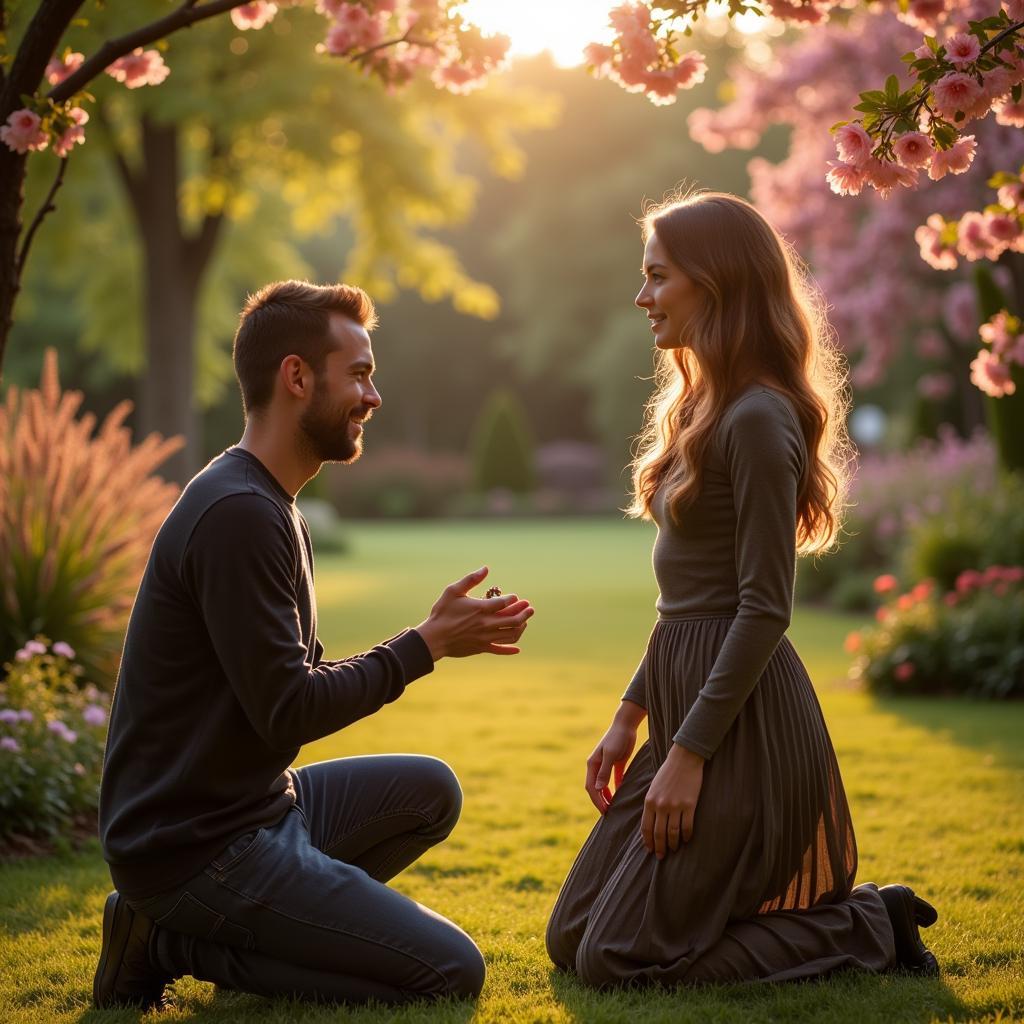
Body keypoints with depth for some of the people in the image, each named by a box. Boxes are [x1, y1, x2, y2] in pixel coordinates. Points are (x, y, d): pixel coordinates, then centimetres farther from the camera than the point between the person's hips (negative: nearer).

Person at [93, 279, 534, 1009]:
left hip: (255, 805, 10)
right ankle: (174, 944, -3)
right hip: (196, 847, -10)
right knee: (453, 972, -8)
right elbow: (288, 713, -21)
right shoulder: (238, 515, -20)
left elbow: (308, 679, 13)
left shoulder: (271, 508, 13)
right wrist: (426, 645, -11)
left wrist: (439, 638, 4)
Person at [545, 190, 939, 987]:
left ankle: (867, 927, 3)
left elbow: (765, 606, -19)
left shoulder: (759, 420, -16)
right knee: (569, 941, 14)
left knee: (615, 960, -6)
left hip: (744, 722, -10)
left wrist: (688, 754, -19)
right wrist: (631, 716, 15)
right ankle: (828, 909, 19)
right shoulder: (703, 408, 14)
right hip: (689, 696, 10)